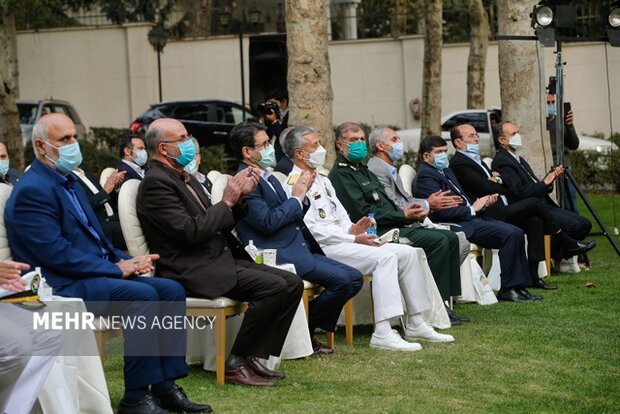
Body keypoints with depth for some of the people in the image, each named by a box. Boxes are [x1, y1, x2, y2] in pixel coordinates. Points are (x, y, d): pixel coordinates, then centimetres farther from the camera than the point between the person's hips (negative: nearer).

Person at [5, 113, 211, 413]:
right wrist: (116, 268, -17)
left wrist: (125, 260, 2)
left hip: (98, 273, 10)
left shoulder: (68, 181, 17)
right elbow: (56, 254, -21)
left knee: (172, 290, -5)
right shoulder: (33, 190, -14)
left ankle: (164, 386, -6)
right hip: (63, 286, -10)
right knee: (143, 295, -28)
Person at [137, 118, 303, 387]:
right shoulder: (156, 183, -12)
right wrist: (226, 201, -11)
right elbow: (191, 232, -21)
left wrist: (241, 197, 4)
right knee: (274, 286, -24)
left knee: (293, 283, -1)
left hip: (220, 260, 10)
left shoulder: (185, 178, 18)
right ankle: (235, 365, -14)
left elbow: (217, 224, 20)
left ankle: (256, 358, 0)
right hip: (193, 272, -10)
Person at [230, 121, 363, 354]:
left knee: (354, 278, 1)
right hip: (278, 254, -10)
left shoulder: (269, 178, 20)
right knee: (341, 280, -22)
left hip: (300, 250, 10)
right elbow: (267, 222, -19)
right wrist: (296, 198, -8)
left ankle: (308, 331, 6)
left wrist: (302, 193, 5)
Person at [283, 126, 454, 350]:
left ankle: (415, 324, 4)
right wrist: (352, 238, -18)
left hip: (344, 239, 10)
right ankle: (382, 333, -32)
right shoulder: (295, 184, -9)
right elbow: (311, 229, -18)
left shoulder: (322, 181, 23)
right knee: (385, 257, -28)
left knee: (407, 253, -1)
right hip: (323, 248, -10)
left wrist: (352, 229, -2)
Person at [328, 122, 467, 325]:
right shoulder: (340, 175, -7)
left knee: (451, 238, 0)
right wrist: (403, 215, -13)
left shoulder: (363, 170, 25)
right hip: (378, 232, -10)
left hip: (396, 225, 10)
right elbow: (363, 213, -17)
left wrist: (407, 211, 3)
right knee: (438, 241, -22)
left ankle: (443, 302, -4)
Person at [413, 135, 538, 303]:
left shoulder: (445, 171, 23)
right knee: (509, 234, -22)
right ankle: (507, 289, -15)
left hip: (471, 218, 10)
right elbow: (442, 211, -19)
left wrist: (481, 203, 3)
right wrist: (472, 209, -10)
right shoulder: (425, 176, -9)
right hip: (458, 225, -10)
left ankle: (518, 286, -3)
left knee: (517, 233, -3)